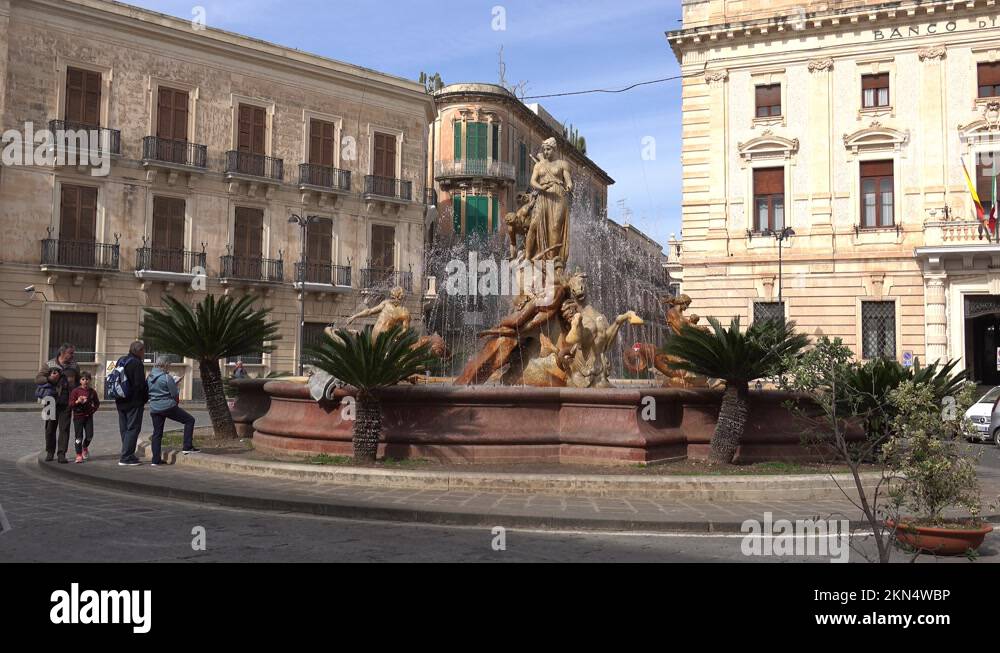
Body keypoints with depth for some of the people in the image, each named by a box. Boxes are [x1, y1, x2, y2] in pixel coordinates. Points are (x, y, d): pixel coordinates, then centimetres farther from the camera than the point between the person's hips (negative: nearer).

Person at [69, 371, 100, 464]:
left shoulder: (92, 392, 4)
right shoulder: (76, 391, -5)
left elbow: (97, 403, 15)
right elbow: (71, 404, -7)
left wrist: (93, 409, 0)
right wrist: (77, 401, -25)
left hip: (88, 416, 2)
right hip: (78, 416, -2)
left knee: (89, 435, -1)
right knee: (79, 436, 0)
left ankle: (85, 448, 30)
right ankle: (79, 455, 9)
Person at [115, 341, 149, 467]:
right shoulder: (137, 364, -14)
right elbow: (140, 384, -18)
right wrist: (145, 398, -3)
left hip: (121, 403, 9)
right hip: (134, 403, -9)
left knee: (124, 429, 13)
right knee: (133, 428, -4)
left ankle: (128, 455, 19)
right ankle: (126, 457, -7)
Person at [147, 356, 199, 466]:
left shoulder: (149, 377, 9)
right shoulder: (167, 377, -11)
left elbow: (147, 393, 18)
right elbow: (175, 394, -9)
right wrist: (176, 402, 12)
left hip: (154, 408, 7)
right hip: (168, 406, -7)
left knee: (157, 433, 12)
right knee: (189, 420, 5)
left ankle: (156, 460, 11)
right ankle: (187, 447, 0)